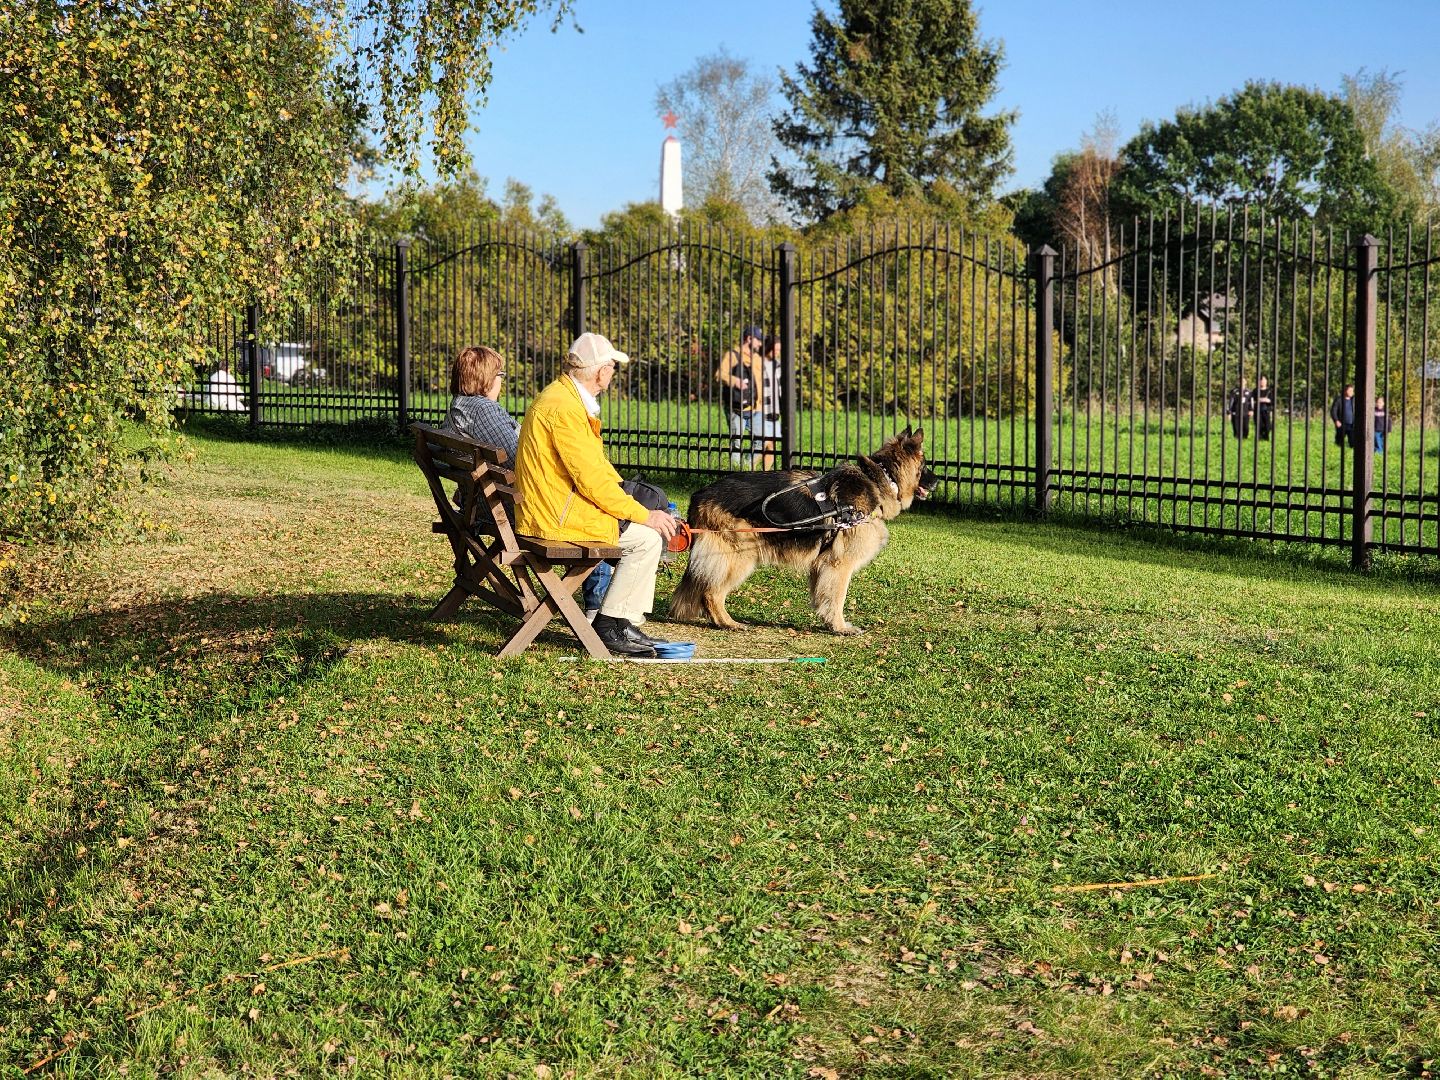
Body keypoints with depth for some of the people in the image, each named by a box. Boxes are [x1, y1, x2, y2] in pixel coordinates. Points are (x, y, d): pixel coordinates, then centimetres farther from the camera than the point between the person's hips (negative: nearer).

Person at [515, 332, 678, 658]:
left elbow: (595, 466, 17)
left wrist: (635, 506, 7)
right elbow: (591, 479, -22)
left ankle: (626, 624, 12)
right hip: (558, 516, -11)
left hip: (557, 505, 11)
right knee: (647, 537, -12)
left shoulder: (564, 396, 14)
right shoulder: (564, 408, -20)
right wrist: (643, 514, -15)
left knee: (652, 524, 12)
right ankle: (609, 625, -4)